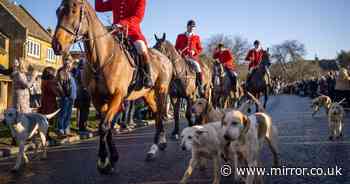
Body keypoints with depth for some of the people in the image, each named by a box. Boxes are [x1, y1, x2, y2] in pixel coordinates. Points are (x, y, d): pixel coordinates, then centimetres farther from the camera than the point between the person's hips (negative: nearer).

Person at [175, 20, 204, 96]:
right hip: (182, 57, 2)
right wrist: (178, 51, -5)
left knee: (197, 66, -28)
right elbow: (176, 47, 17)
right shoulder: (180, 36, 16)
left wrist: (194, 52, -8)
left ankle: (201, 89, -22)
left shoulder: (196, 37, 14)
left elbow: (200, 49, 12)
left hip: (192, 57, -2)